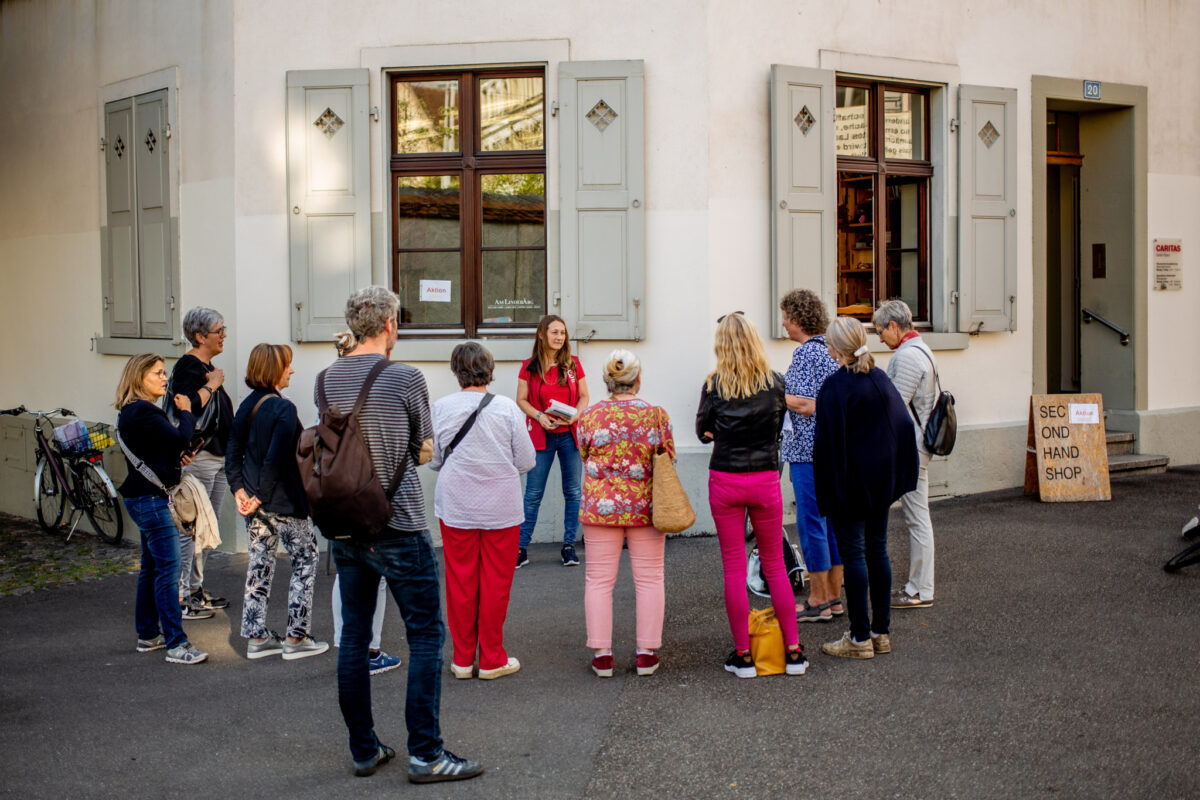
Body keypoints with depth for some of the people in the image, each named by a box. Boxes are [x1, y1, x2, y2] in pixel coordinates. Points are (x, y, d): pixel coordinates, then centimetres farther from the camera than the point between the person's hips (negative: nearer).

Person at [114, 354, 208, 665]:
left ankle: (148, 635, 26)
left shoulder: (135, 411, 15)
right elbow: (181, 438, -23)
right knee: (169, 569, -11)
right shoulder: (142, 412, -18)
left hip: (146, 497, 11)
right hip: (151, 499, -11)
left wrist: (178, 455, 4)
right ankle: (176, 644, -10)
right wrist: (186, 412, -7)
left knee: (152, 567, 17)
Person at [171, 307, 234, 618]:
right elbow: (186, 408, -28)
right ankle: (179, 596, -3)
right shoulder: (187, 366, -13)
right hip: (198, 457, -10)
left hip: (218, 456, 10)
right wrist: (211, 386, -17)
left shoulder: (208, 367, 17)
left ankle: (195, 589, 23)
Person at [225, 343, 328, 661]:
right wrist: (260, 497, -15)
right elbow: (276, 459, -21)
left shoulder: (247, 406, 7)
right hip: (285, 503, -8)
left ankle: (256, 638, 18)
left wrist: (239, 489, 1)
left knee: (260, 563, 14)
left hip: (256, 503, 8)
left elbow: (233, 452, 5)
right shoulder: (284, 409, -17)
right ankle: (295, 638, 7)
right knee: (305, 561, 6)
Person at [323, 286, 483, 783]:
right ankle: (425, 753, 2)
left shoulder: (325, 380, 4)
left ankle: (363, 750, 18)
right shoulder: (406, 378, -11)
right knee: (426, 636, 2)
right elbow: (423, 447, 1)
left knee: (354, 636, 11)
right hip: (398, 527, -6)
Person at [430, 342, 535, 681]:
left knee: (460, 583, 10)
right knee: (496, 583, 8)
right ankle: (492, 659, 15)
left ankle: (463, 659, 18)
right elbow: (526, 461, -4)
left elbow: (432, 460, 2)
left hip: (456, 508, 1)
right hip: (501, 509, -1)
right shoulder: (507, 408, -9)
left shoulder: (441, 408, -6)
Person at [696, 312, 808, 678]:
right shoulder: (775, 383, -3)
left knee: (734, 568, 5)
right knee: (775, 565, 11)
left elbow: (703, 432, 4)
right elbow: (778, 427, 9)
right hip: (765, 480, 1)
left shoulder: (714, 385, -7)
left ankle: (743, 655, 8)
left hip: (725, 481, -1)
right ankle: (793, 651, 12)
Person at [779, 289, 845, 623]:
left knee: (811, 522, -3)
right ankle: (834, 597, 20)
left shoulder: (805, 353, -15)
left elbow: (806, 406, -21)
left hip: (810, 449, -9)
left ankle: (817, 602, 3)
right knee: (832, 520, 13)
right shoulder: (831, 350, 12)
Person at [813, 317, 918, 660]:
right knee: (877, 550, 12)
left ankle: (860, 638, 1)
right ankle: (881, 631, 19)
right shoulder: (880, 379, 6)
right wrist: (893, 474, 15)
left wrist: (829, 488, -12)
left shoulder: (835, 387, -15)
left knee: (853, 553, -2)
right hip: (880, 478, 7)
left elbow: (829, 439, -17)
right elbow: (903, 423, 9)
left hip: (850, 479, -7)